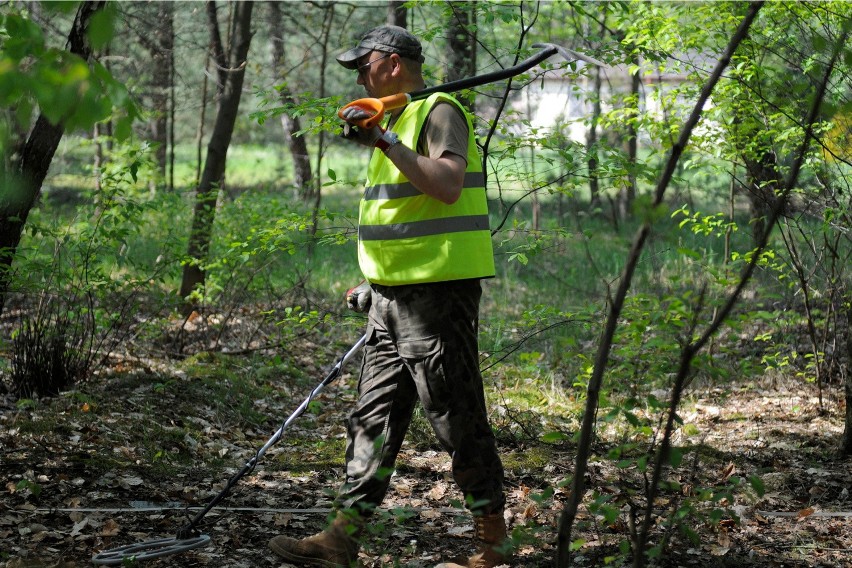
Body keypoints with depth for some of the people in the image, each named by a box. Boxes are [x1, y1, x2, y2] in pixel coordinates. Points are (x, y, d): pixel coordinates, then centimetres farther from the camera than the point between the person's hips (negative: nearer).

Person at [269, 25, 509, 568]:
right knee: (374, 416, 9)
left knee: (458, 419, -3)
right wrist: (378, 285, 25)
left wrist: (385, 141, -26)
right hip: (394, 299, 10)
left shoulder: (439, 111, -9)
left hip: (437, 296, -10)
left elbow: (448, 186, -26)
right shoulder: (398, 120, 20)